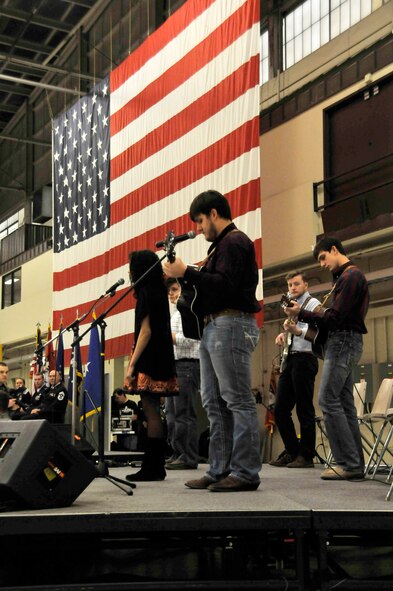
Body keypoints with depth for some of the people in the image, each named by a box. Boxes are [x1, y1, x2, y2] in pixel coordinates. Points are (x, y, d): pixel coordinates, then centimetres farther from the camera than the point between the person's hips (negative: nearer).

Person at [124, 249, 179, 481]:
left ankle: (152, 468, -7)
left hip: (149, 361, -10)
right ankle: (156, 467, 12)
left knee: (151, 413, -9)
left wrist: (132, 365, -16)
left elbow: (145, 331, -16)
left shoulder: (146, 293, -10)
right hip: (160, 359, 10)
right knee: (153, 414, 10)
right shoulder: (159, 292, 18)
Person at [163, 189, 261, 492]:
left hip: (231, 325, -11)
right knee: (214, 402, 9)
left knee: (238, 401, -9)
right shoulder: (222, 244, 24)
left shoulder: (234, 242, -7)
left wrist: (186, 272, -17)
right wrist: (197, 273, 9)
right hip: (214, 327, 11)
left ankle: (246, 472, -6)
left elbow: (225, 284, -20)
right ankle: (220, 470, 13)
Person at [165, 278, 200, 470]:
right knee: (171, 413, 8)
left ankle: (188, 458, -9)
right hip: (174, 366, 10)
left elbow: (188, 340, -16)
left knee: (184, 413, -11)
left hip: (187, 365, -10)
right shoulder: (176, 314, 24)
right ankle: (177, 454, 13)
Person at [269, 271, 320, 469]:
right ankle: (292, 452, 14)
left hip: (305, 359, -8)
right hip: (290, 360, 8)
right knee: (280, 409, 6)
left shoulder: (313, 304, -3)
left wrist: (297, 331, -36)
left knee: (304, 410, -5)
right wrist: (283, 334, 8)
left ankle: (306, 456, 1)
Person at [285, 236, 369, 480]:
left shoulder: (351, 275, -11)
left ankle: (349, 463, -10)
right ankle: (356, 464, 10)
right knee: (344, 403, 8)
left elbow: (336, 317, -18)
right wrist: (319, 315, 5)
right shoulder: (348, 276, 20)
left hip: (344, 341, -10)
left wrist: (301, 313, -12)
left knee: (328, 400, -11)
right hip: (344, 342, 10)